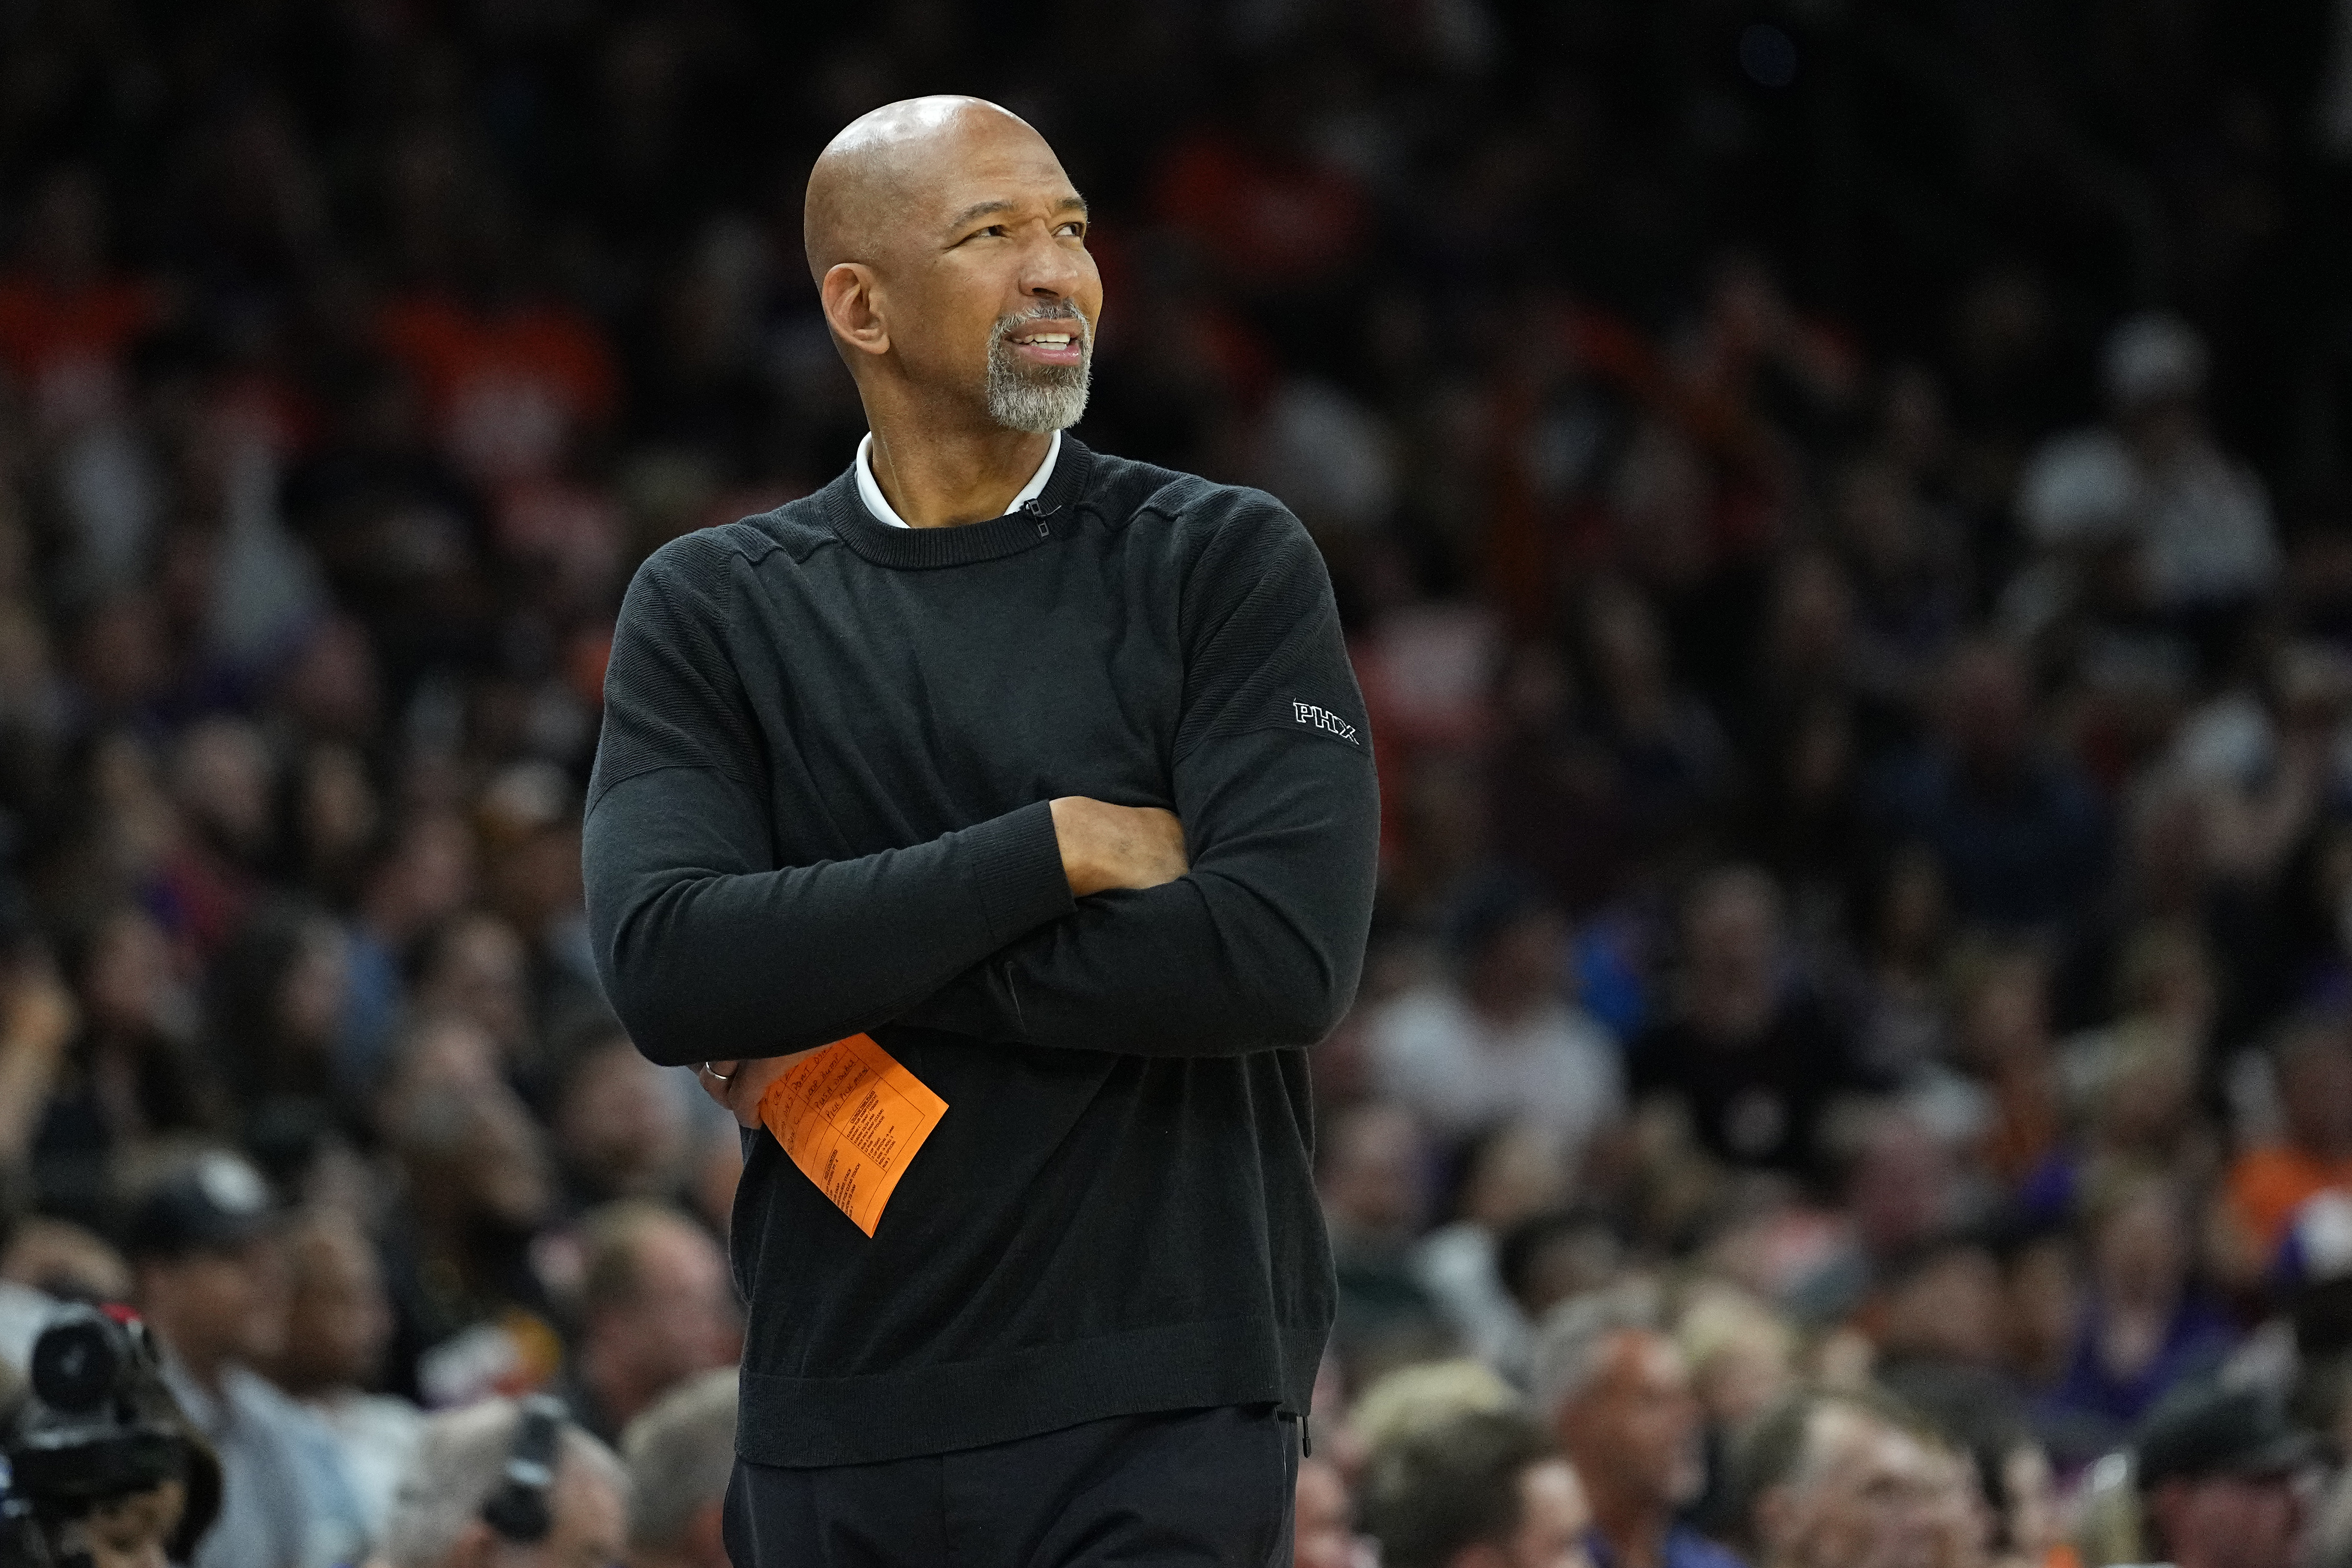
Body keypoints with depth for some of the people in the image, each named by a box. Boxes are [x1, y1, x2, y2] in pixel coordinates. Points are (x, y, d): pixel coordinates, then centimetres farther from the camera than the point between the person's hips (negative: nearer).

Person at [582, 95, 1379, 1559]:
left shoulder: (1229, 563, 2)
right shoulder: (712, 606, 6)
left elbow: (1289, 954, -12)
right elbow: (666, 970, -9)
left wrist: (856, 995, -10)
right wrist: (1058, 848, -13)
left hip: (1160, 1427, -2)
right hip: (840, 1423, 2)